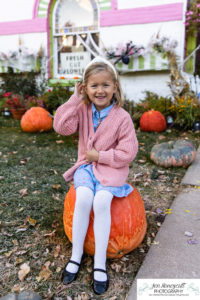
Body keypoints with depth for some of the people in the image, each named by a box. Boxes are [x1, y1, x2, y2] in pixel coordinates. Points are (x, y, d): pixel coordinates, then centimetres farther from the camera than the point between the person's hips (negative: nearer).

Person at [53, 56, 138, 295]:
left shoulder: (122, 117, -9)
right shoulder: (83, 109, 1)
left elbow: (128, 153, -9)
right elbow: (62, 127, -15)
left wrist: (100, 156, -13)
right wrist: (75, 98, -14)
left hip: (111, 167, -2)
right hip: (86, 165, 2)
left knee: (101, 201, -28)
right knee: (83, 197, -26)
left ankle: (100, 264, -13)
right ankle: (76, 256, -7)